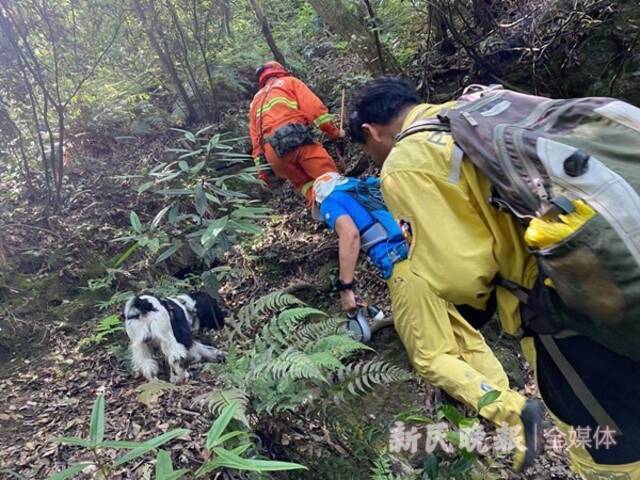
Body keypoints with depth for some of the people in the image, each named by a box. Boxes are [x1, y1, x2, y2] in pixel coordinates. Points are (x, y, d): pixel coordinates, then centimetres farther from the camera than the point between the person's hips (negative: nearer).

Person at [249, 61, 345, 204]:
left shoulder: (255, 102, 35)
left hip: (273, 152, 5)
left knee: (307, 186, 12)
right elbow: (313, 106, 4)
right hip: (298, 139, -5)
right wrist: (334, 131, 8)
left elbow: (256, 141, 25)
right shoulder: (289, 81, 22)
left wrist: (263, 172, 22)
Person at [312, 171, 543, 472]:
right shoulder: (374, 186, 34)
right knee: (469, 341, 4)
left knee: (432, 357, -6)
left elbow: (350, 234, -4)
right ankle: (515, 417, -10)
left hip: (406, 266, -7)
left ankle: (513, 410, -19)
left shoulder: (332, 200, 15)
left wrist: (345, 287, -2)